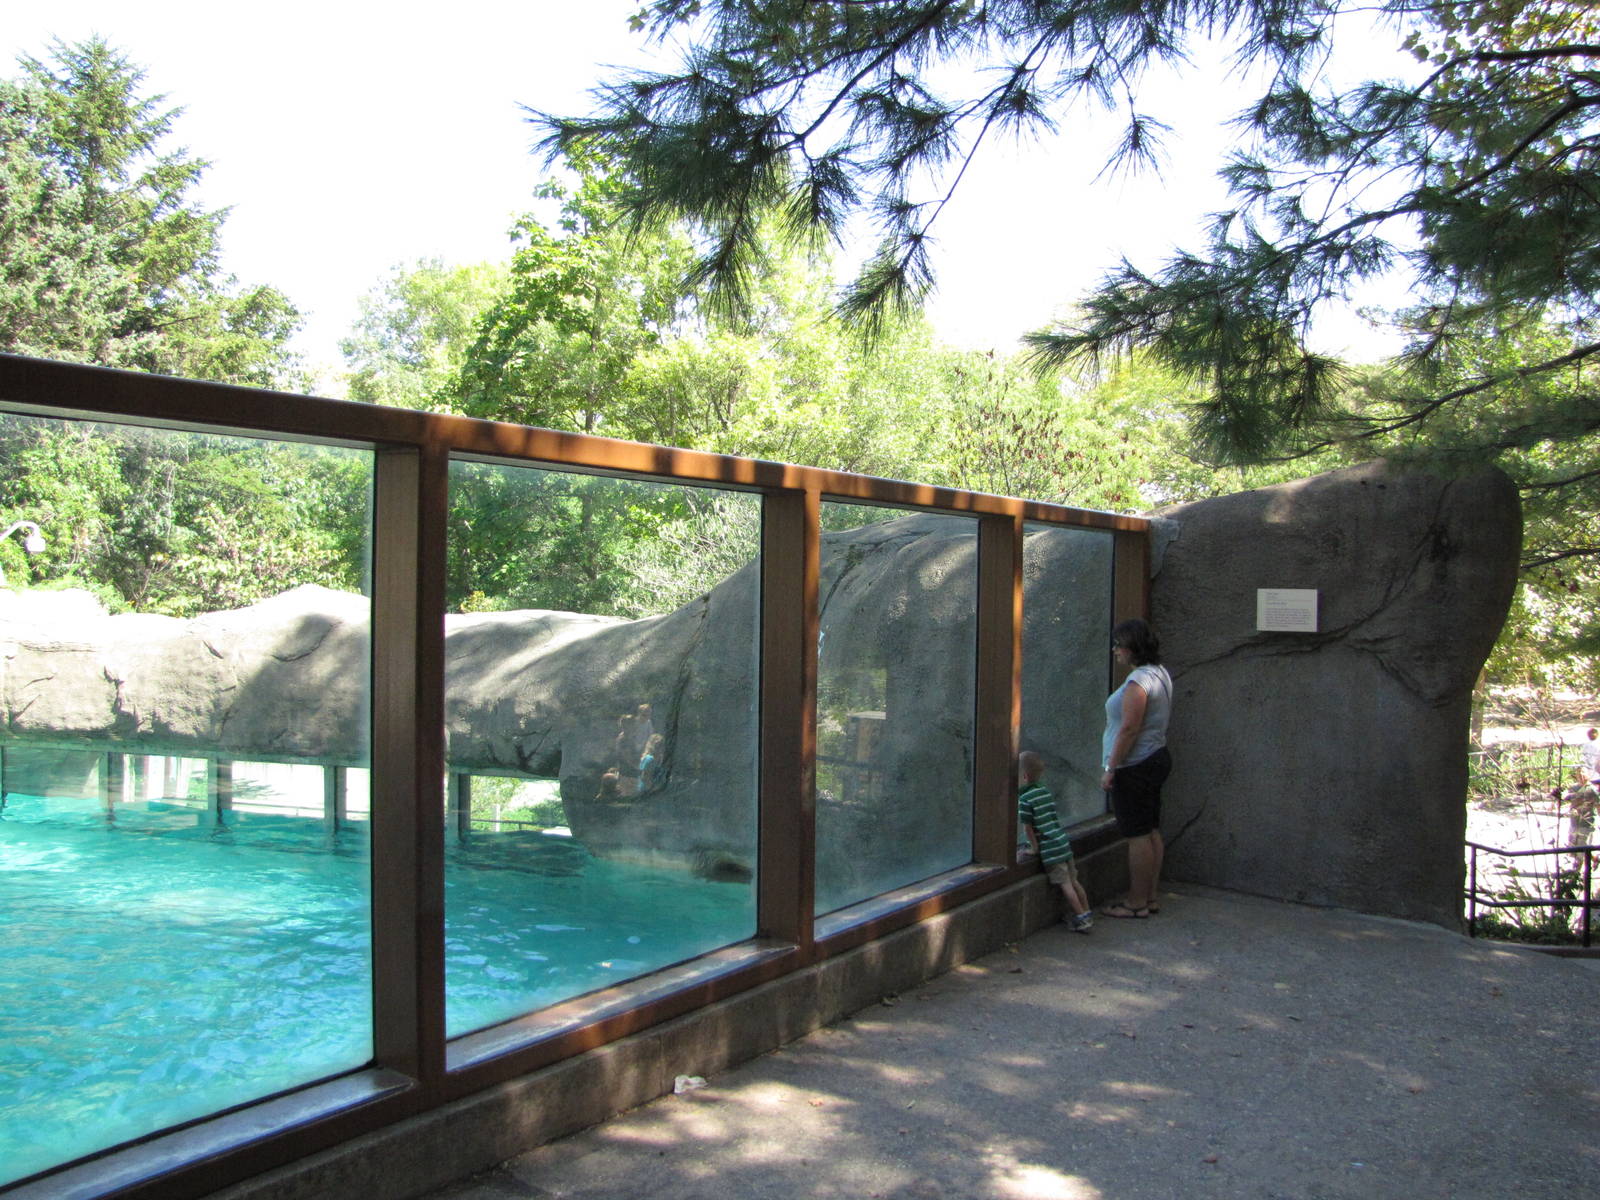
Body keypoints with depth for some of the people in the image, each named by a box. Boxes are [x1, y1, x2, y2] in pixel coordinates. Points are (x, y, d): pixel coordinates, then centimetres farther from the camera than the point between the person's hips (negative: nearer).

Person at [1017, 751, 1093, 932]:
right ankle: (1087, 914, 22)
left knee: (1065, 885, -2)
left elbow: (1027, 827, -11)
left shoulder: (1024, 799, -13)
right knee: (1073, 881, 15)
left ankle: (1082, 918, 1)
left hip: (1049, 848, -8)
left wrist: (1035, 847, -1)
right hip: (1063, 841, 8)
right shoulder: (1045, 791, 11)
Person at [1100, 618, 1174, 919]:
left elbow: (1129, 729, -23)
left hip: (1136, 767, -10)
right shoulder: (1160, 673, 12)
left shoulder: (1138, 681, -20)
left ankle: (1136, 903, 3)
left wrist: (1110, 768, -17)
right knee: (1151, 832, 14)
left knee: (1138, 836, -4)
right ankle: (1149, 897, 22)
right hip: (1157, 759, 10)